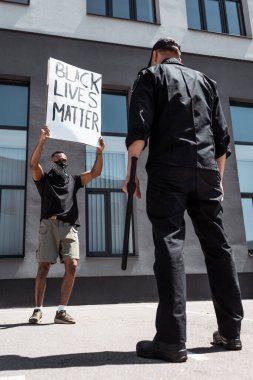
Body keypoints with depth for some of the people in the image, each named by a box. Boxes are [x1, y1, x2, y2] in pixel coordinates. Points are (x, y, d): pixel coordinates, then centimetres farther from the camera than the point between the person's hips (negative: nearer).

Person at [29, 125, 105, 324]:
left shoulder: (73, 180, 25)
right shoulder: (44, 179, 17)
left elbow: (95, 172, 16)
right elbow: (34, 164, -3)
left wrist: (99, 152, 3)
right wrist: (42, 141, -13)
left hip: (69, 227, 2)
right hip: (49, 224, -2)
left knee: (72, 265, -14)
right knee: (43, 267, -4)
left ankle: (62, 311, -9)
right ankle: (38, 310, 8)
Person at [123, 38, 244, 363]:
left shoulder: (151, 75, 11)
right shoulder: (204, 80, 24)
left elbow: (139, 128, -6)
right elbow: (222, 135, 17)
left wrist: (130, 173, -4)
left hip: (168, 170, -4)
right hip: (207, 171, 5)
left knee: (170, 244, -8)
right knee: (217, 245, 8)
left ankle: (172, 340, -10)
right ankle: (230, 331, 15)